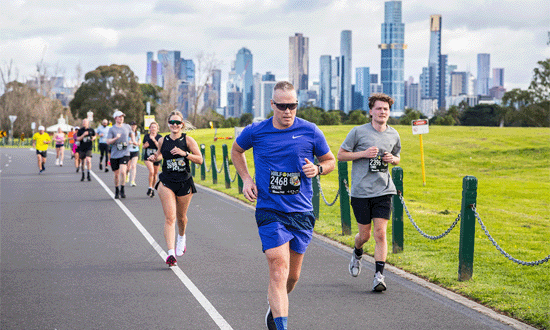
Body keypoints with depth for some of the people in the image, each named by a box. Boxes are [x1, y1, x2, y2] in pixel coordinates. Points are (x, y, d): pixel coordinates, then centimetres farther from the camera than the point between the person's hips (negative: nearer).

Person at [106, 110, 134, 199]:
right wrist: (116, 138, -23)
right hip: (114, 155, 0)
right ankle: (116, 191, 27)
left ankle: (122, 190, -7)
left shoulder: (127, 126, 7)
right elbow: (108, 141, -9)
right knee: (116, 174, 8)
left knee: (123, 171, -20)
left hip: (125, 154, 0)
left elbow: (131, 134, 30)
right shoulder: (112, 129, -2)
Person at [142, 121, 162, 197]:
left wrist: (154, 140, -22)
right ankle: (150, 188, -8)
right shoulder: (146, 136, 4)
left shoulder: (159, 137, -3)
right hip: (147, 157, 0)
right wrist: (145, 146, -9)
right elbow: (143, 146, 14)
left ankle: (152, 189, 26)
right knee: (151, 172, -20)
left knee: (155, 174, 9)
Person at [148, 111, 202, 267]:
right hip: (166, 182, 0)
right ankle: (171, 253, -21)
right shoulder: (163, 141, 3)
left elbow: (199, 159, -7)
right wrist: (154, 157, 0)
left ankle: (181, 238, 50)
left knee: (181, 217, 16)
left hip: (185, 182, 0)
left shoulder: (188, 140, -4)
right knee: (169, 217, -14)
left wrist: (184, 153, -20)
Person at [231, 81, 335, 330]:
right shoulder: (256, 132, -3)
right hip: (270, 212, -2)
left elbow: (330, 161, 12)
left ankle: (274, 306, 43)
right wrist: (246, 179, 3)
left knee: (292, 275, 13)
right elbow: (236, 151, 18)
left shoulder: (310, 131, -2)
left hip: (301, 213, 2)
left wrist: (317, 169, -11)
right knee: (279, 271, -16)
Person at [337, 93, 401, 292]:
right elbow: (340, 155, 0)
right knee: (365, 234, 6)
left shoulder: (394, 135, 9)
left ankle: (379, 275, -5)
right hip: (361, 191, -2)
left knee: (380, 233, -8)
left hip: (384, 191, 2)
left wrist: (392, 159, 1)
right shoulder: (358, 132, -3)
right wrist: (363, 154, -13)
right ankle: (357, 253, 40)